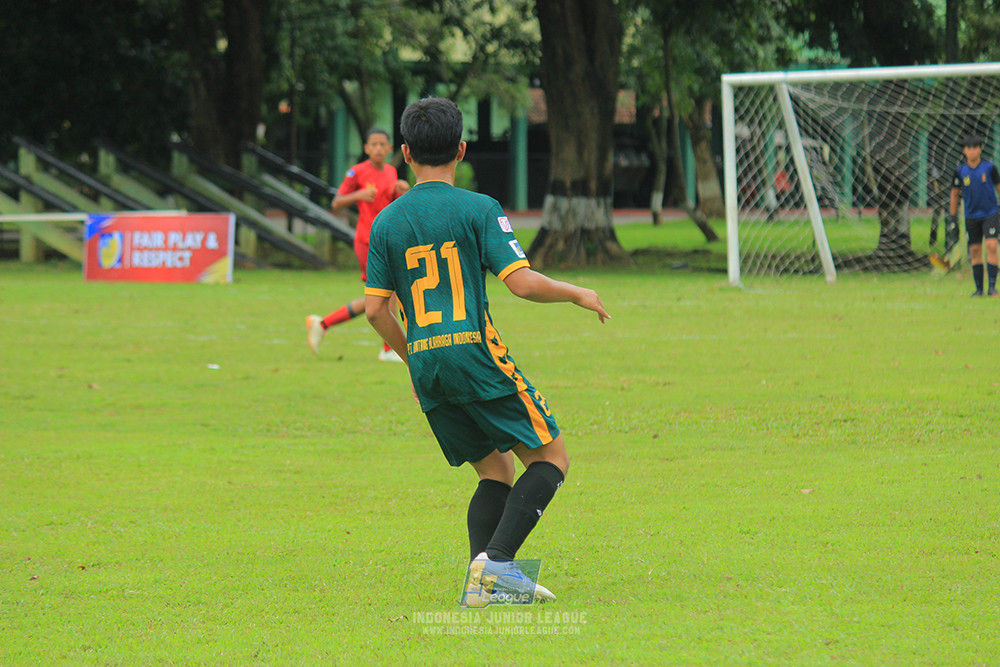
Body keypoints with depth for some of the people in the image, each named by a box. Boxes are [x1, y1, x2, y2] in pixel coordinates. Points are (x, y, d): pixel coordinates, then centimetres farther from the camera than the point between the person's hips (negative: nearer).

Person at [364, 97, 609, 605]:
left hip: (424, 364, 6)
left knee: (495, 470, 15)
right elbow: (522, 282, -12)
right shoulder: (478, 209, -5)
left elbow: (375, 309, 7)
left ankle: (482, 575, -4)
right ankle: (498, 556, -15)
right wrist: (577, 294, 5)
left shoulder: (386, 223, 8)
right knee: (550, 458, 3)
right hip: (476, 354, -6)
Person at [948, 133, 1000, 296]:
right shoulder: (960, 171, -1)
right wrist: (952, 217, 10)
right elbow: (955, 193, 10)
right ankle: (979, 288, 11)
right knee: (975, 251, 3)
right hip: (972, 216, 2)